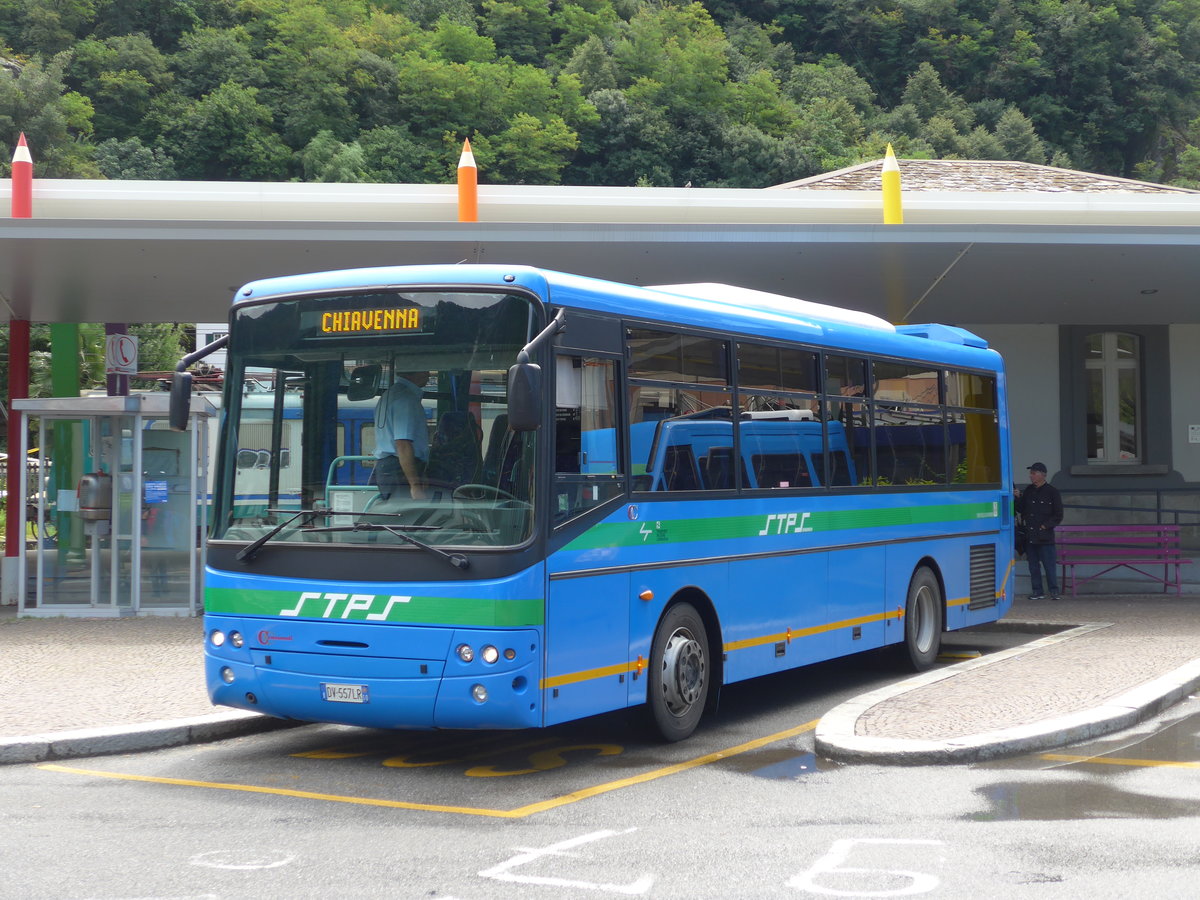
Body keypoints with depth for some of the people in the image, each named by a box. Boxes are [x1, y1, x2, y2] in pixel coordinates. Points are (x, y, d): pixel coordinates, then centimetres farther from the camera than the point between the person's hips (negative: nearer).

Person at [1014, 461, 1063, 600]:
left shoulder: (1052, 492, -1)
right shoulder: (1028, 491, 14)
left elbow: (1058, 516, 1)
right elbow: (1022, 510, 17)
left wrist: (1045, 526, -8)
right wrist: (1018, 498, 1)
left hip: (1045, 537, -5)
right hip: (1030, 536, 5)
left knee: (1049, 565, -5)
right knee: (1033, 565, 7)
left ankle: (1054, 591, 3)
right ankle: (1037, 592, 12)